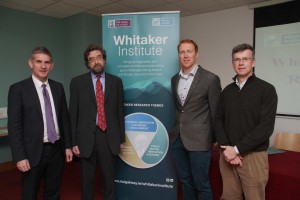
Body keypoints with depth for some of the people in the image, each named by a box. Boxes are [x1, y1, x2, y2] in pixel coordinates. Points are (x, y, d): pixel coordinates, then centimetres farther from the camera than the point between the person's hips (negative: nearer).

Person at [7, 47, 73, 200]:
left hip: (57, 150, 4)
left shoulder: (58, 87, 5)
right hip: (33, 152, -3)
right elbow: (14, 126, -10)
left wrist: (68, 146, 7)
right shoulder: (18, 89, -8)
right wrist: (20, 157, -14)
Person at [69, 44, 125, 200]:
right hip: (86, 138, 0)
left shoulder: (116, 81, 4)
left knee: (109, 179, 13)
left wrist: (121, 138, 5)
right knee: (87, 180, 15)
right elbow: (73, 113, 1)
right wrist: (74, 142, -2)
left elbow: (120, 111, 5)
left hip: (109, 138, 1)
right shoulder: (77, 82, 1)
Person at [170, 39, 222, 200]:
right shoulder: (174, 79, 8)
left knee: (201, 184, 7)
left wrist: (214, 139, 1)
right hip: (177, 139, 5)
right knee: (185, 182, 18)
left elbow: (215, 112, -3)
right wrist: (175, 130, 9)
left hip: (199, 139, -5)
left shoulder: (210, 79, -8)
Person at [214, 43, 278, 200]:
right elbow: (218, 121, 7)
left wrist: (237, 149, -14)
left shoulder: (266, 89, -4)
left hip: (254, 156, -3)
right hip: (228, 155, 4)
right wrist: (226, 147, -8)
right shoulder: (227, 91, 9)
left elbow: (266, 127, -12)